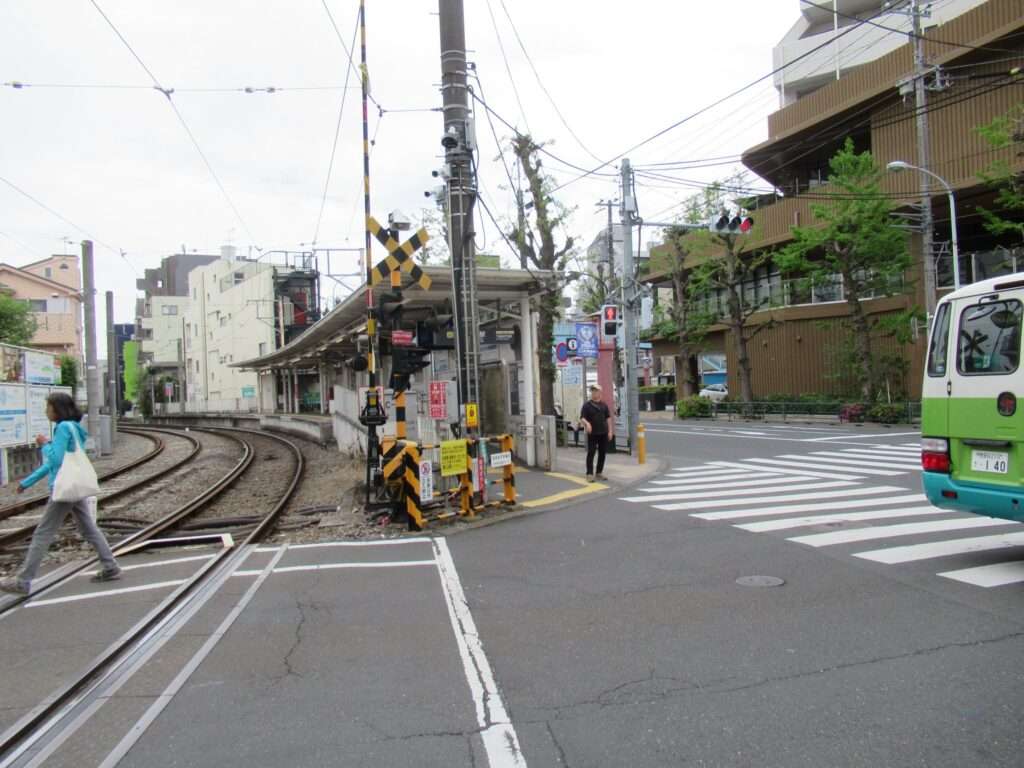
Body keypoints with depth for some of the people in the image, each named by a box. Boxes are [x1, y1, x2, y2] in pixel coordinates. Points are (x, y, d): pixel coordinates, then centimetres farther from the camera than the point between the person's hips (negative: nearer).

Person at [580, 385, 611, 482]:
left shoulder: (603, 405, 10)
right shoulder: (587, 405, -2)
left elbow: (608, 418, 14)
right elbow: (582, 418, -9)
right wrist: (587, 423, -30)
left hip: (603, 433, 4)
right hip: (592, 434, -4)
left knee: (602, 453, 9)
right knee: (591, 453, -6)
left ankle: (599, 473, 20)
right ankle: (589, 474, -3)